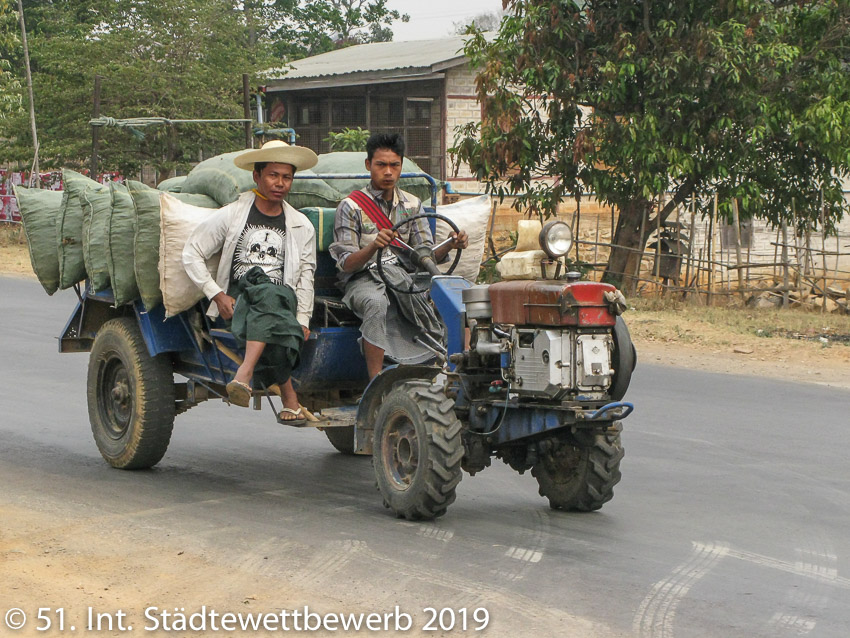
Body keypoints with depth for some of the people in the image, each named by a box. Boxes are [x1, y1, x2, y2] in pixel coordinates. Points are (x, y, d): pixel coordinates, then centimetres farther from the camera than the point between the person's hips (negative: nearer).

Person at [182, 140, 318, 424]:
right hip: (236, 302, -1)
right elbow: (191, 255, 8)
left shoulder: (302, 227, 17)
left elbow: (305, 275, 17)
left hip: (281, 298, 1)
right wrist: (218, 295, -3)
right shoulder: (231, 216, 8)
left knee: (268, 294, -38)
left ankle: (244, 375, -55)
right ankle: (289, 396, -40)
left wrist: (303, 320, 2)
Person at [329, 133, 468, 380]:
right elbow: (346, 264, -6)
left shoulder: (412, 205, 14)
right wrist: (373, 246, -26)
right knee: (377, 302, -39)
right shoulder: (351, 206, 0)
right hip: (363, 279, -4)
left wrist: (449, 246, -14)